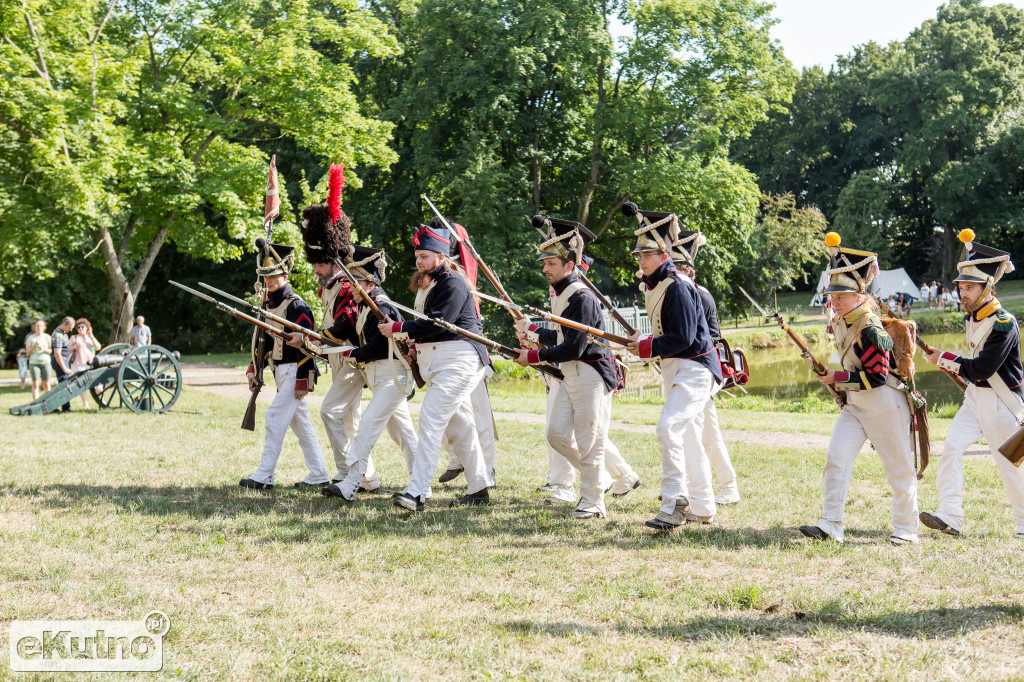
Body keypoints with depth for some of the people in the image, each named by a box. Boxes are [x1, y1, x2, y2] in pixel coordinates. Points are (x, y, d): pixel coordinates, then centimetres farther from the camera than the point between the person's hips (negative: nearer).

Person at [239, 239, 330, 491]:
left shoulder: (296, 305, -15)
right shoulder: (267, 303, 11)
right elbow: (261, 337, 19)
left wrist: (302, 380, -20)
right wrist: (253, 368, 10)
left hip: (294, 372, -9)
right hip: (281, 373, 9)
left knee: (275, 417, -11)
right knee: (300, 423, 11)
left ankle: (264, 476, -9)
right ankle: (318, 476, 17)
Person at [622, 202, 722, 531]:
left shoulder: (677, 286, -18)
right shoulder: (651, 285, 11)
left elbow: (683, 337, -23)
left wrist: (646, 347, -16)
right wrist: (644, 343, 5)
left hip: (695, 368, -10)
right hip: (674, 368, 10)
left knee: (669, 427, -21)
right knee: (688, 437, 14)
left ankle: (674, 505, -20)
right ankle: (702, 508, 23)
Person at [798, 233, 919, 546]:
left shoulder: (871, 329, -22)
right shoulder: (841, 322, 5)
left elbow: (876, 377, -25)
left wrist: (836, 377, -22)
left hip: (886, 406, -8)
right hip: (854, 405, 8)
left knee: (899, 468, 5)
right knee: (836, 458, -7)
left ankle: (906, 529, 17)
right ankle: (832, 525, -10)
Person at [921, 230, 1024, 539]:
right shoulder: (971, 319, 8)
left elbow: (982, 368, -24)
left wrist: (944, 359, -18)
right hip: (974, 396, 7)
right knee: (952, 447, -10)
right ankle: (950, 517, -12)